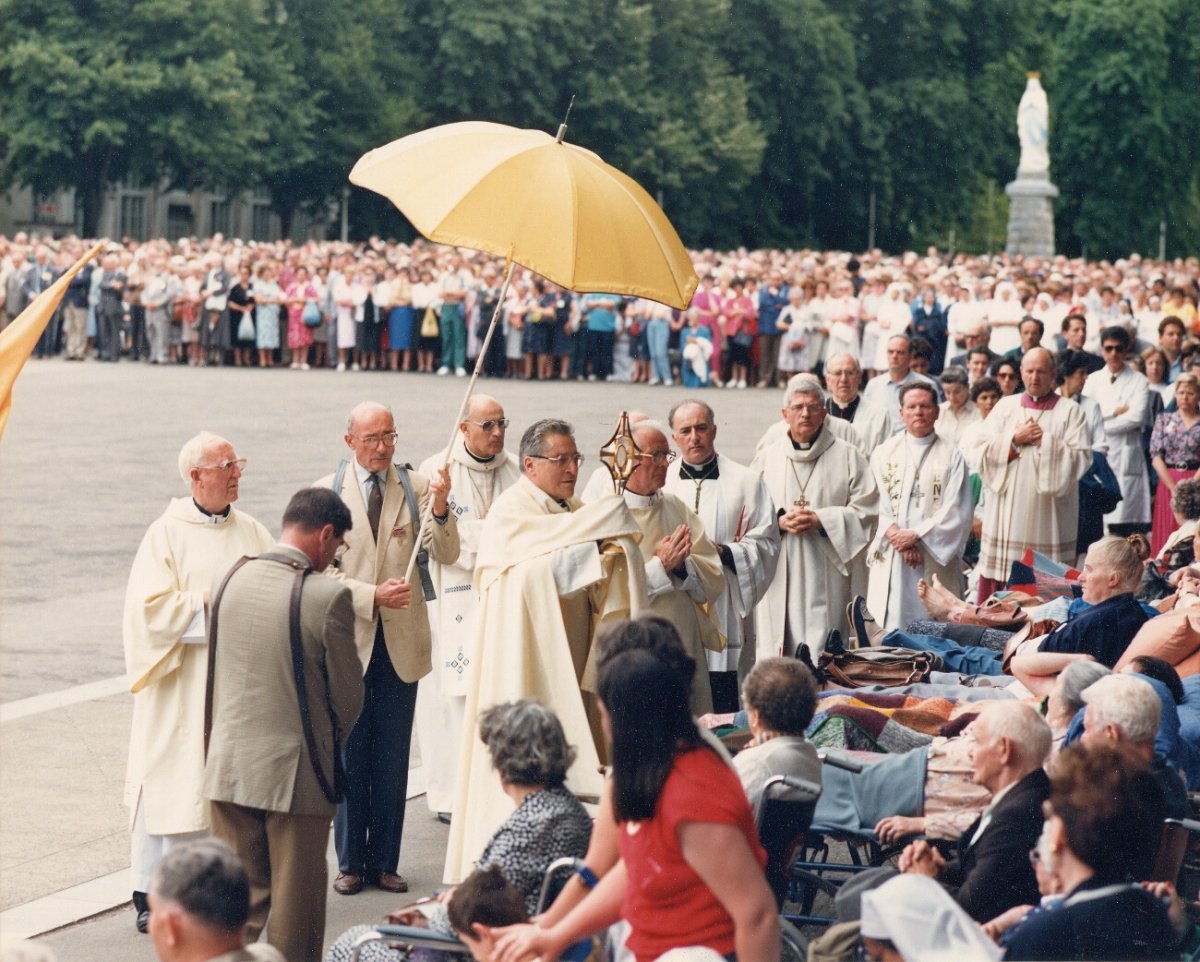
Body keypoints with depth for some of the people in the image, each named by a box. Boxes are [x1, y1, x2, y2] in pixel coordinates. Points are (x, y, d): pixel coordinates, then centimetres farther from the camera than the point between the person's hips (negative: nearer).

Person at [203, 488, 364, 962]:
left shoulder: (227, 581, -1)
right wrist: (330, 746, 11)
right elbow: (347, 693, -8)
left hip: (228, 765, 5)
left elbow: (214, 670, 9)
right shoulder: (327, 597, -17)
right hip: (295, 768, -4)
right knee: (295, 902, 9)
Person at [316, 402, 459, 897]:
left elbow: (446, 557, -8)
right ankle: (350, 862, 15)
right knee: (350, 757, 6)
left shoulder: (416, 487, 1)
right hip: (348, 639, -1)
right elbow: (321, 568, -5)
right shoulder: (328, 492, -2)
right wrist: (371, 595, -17)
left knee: (393, 759, 7)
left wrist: (440, 510, -26)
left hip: (402, 642, 1)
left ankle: (384, 861, 16)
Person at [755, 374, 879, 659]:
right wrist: (780, 522, -10)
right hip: (778, 575, 2)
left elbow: (865, 510, 0)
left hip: (826, 572, -2)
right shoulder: (767, 457, 12)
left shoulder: (847, 457, 6)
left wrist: (821, 520, -12)